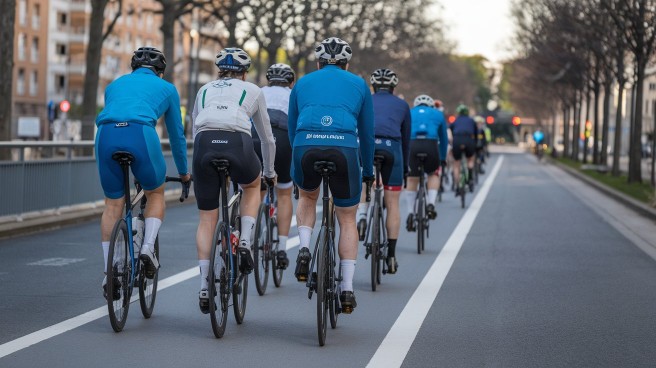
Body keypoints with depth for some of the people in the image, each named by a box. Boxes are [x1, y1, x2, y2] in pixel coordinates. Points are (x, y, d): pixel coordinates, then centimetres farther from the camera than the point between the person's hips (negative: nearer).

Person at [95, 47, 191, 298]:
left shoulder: (115, 84, 34)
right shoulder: (167, 88, 27)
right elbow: (177, 134, 33)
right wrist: (184, 172, 46)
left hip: (106, 135, 3)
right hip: (141, 134, -3)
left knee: (113, 204, 15)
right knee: (156, 194, 23)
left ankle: (108, 272, 12)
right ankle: (148, 247, 3)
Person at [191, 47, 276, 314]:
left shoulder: (205, 90, 32)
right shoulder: (252, 91, 27)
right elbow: (267, 137, 34)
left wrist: (203, 159, 47)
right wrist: (269, 172, 47)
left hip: (204, 145, 2)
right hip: (238, 144, -1)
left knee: (207, 219, 14)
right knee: (252, 186, 33)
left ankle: (204, 287, 8)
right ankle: (245, 242, 13)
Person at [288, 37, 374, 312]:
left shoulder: (303, 83, 25)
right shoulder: (358, 85, 23)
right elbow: (367, 132, 26)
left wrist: (295, 167, 41)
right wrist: (368, 171, 38)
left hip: (306, 147, 1)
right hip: (344, 148, -1)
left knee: (307, 197, 32)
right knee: (347, 220, 16)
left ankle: (304, 249, 8)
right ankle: (347, 289, 10)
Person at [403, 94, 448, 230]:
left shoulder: (408, 113, 28)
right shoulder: (438, 114, 27)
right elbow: (443, 138, 35)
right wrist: (443, 158, 46)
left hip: (412, 145, 0)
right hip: (431, 145, 0)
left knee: (411, 180, 14)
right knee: (434, 175, 24)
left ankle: (410, 214, 7)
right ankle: (431, 203, 5)